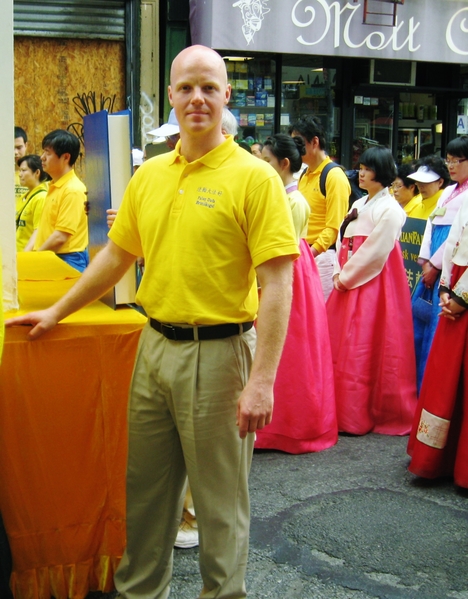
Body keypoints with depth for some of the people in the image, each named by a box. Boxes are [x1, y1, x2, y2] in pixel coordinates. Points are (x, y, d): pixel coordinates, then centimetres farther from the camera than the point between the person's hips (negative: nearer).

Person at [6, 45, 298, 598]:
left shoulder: (254, 177, -10)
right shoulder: (148, 175, 8)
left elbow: (276, 284, -15)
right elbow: (117, 255, 19)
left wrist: (262, 381, -20)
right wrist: (57, 312, 22)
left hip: (218, 353, -6)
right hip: (154, 346, 6)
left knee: (219, 500, 9)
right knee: (145, 488, 18)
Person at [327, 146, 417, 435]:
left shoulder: (390, 209, -10)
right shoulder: (359, 204, 16)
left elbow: (374, 253, -15)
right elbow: (343, 241, 14)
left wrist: (347, 277, -10)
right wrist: (338, 273, 0)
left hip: (372, 285, -8)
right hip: (348, 283, 9)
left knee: (361, 349, -5)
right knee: (339, 345, 9)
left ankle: (357, 415, 4)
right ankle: (340, 407, 20)